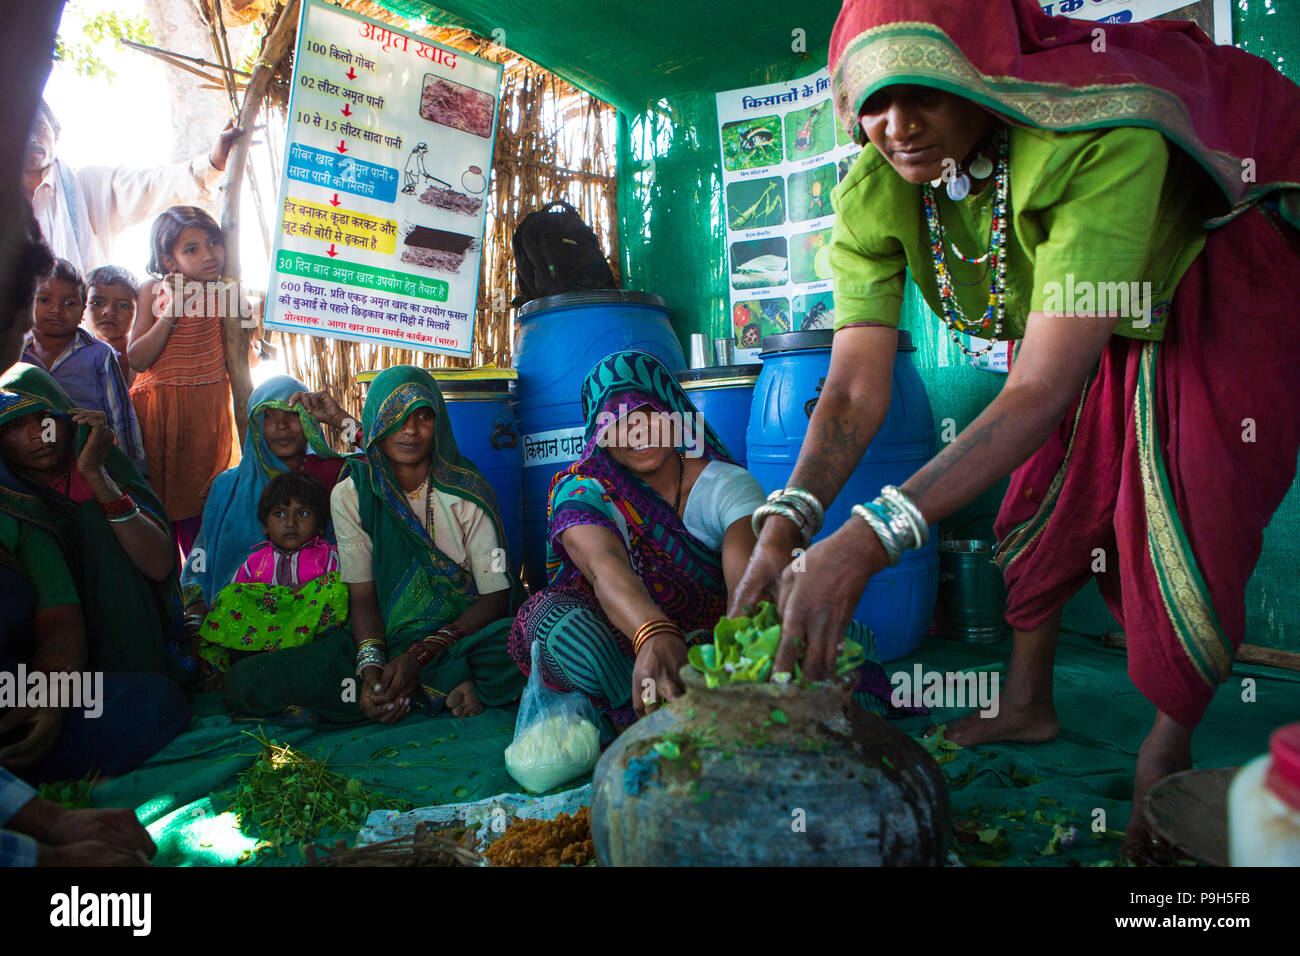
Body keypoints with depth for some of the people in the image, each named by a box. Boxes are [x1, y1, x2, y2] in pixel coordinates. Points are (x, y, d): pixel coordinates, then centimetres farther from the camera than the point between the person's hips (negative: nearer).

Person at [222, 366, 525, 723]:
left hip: (465, 636, -3)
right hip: (386, 640, 4)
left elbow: (496, 597, -9)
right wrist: (371, 665, -21)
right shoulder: (350, 495, 2)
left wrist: (420, 656, -22)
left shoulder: (467, 492, -4)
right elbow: (363, 594, 0)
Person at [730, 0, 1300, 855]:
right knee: (1044, 499, 9)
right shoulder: (874, 195, -26)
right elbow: (855, 392, -28)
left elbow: (1042, 391, -49)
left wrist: (871, 537, -58)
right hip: (1088, 319, 5)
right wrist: (781, 529, -43)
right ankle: (1027, 703, 30)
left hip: (1221, 290, -5)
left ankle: (1169, 750, 13)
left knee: (1191, 536, -12)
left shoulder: (1099, 139, -44)